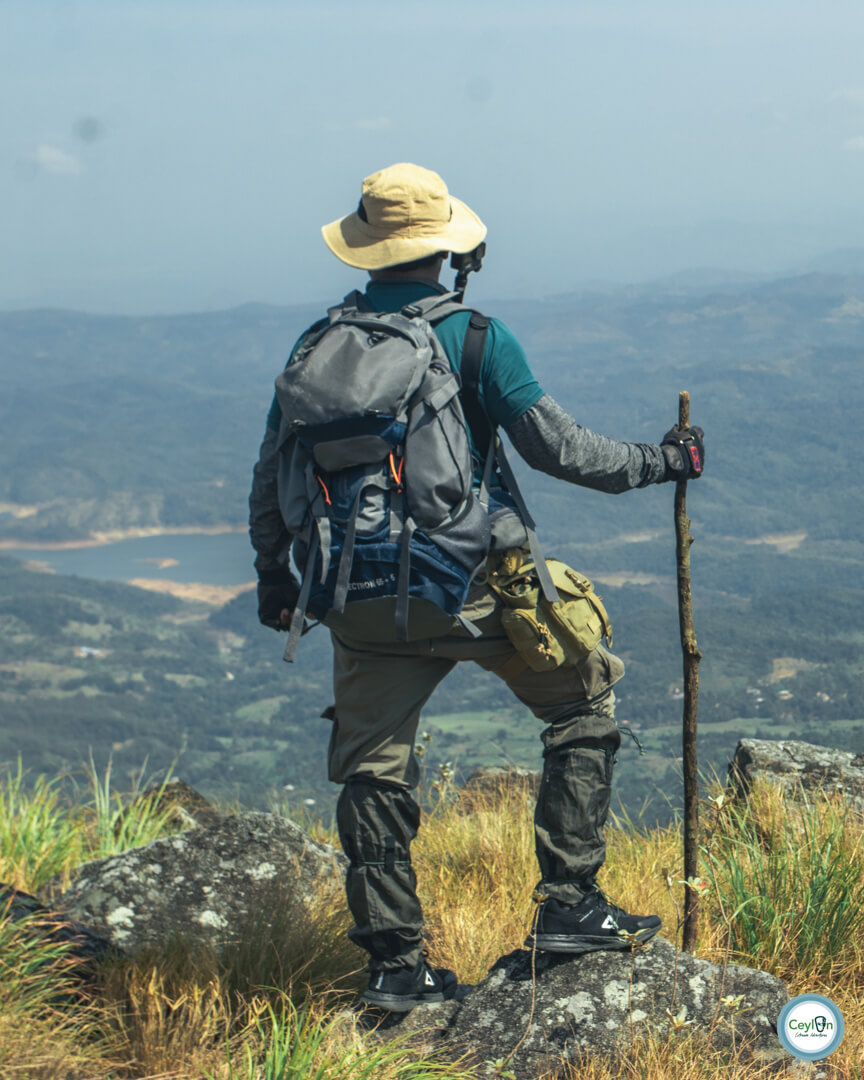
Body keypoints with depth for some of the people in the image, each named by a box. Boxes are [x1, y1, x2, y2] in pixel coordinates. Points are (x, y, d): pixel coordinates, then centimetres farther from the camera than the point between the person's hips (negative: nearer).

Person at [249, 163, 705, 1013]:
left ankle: (394, 964, 11)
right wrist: (660, 460, 5)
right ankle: (570, 906, 10)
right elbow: (556, 447, -8)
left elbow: (272, 472, 10)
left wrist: (273, 575, 23)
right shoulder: (473, 336, -7)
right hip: (468, 586, -3)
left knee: (373, 769, 11)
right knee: (585, 698, 15)